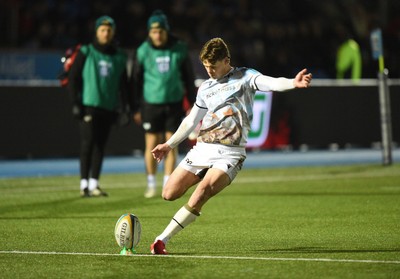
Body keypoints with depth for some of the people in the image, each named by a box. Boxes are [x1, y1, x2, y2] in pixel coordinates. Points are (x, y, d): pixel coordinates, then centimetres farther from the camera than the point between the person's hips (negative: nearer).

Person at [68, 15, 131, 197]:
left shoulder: (119, 57, 12)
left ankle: (94, 184, 7)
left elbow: (123, 85, 17)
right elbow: (73, 78, -1)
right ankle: (84, 184, -7)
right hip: (88, 105, -4)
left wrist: (125, 107, 10)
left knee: (100, 146, 3)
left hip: (108, 108, 4)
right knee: (88, 142, -10)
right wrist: (75, 102, -8)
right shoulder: (86, 53, 1)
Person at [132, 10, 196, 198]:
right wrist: (136, 108, 4)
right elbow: (137, 80, 5)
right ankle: (151, 185, 12)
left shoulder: (179, 49, 0)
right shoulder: (143, 51, -2)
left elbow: (188, 77, 8)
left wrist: (193, 104, 8)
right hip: (151, 103, -1)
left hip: (174, 103, 1)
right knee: (151, 145, 0)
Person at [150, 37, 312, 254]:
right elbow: (191, 121, 27)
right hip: (202, 148, 6)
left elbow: (271, 83, -20)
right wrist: (169, 145, 29)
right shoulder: (205, 88, 15)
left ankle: (162, 239, -17)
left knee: (200, 195, -24)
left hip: (229, 153, -6)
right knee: (169, 194, 0)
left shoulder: (244, 77, 0)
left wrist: (293, 83, -41)